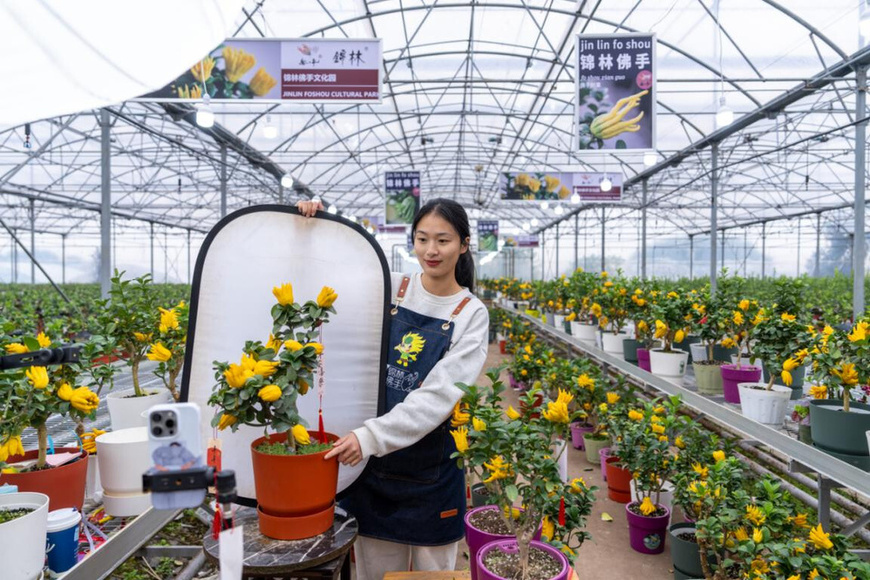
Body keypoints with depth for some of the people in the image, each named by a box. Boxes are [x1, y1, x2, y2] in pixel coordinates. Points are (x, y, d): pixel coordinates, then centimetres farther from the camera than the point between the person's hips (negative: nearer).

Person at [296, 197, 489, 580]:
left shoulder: (471, 314, -8)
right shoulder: (387, 288, -3)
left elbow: (439, 396, -19)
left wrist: (372, 436, -28)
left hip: (431, 468, -1)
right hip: (373, 462, 2)